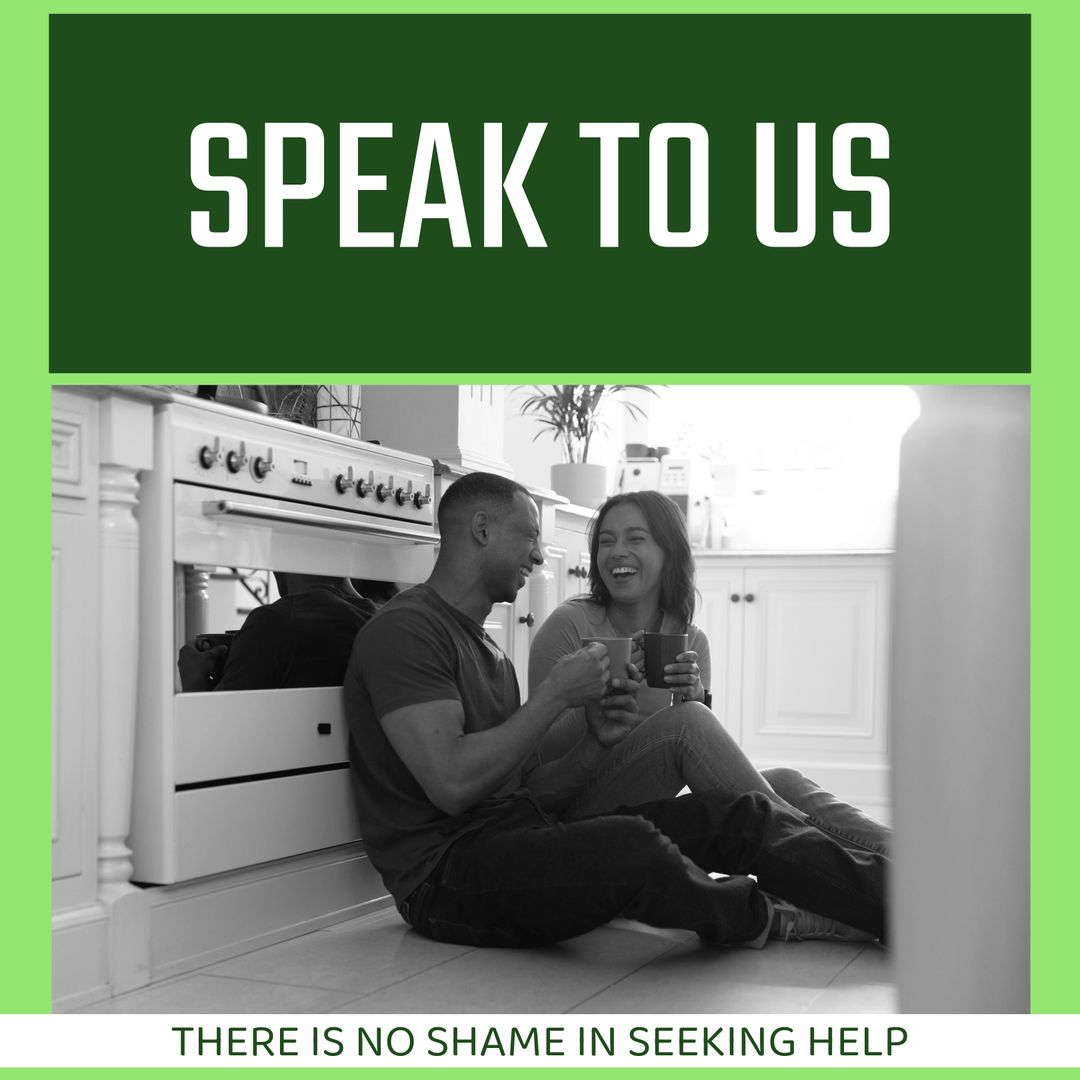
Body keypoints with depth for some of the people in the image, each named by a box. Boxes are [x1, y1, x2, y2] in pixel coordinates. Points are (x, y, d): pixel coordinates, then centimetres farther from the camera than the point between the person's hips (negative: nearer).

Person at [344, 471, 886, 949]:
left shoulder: (486, 649, 23)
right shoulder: (406, 630, -7)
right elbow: (452, 784, -20)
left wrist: (596, 743, -2)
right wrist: (557, 693, -12)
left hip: (521, 837, 9)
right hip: (446, 872, -9)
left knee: (737, 814, -6)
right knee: (628, 845, -34)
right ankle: (763, 919, -6)